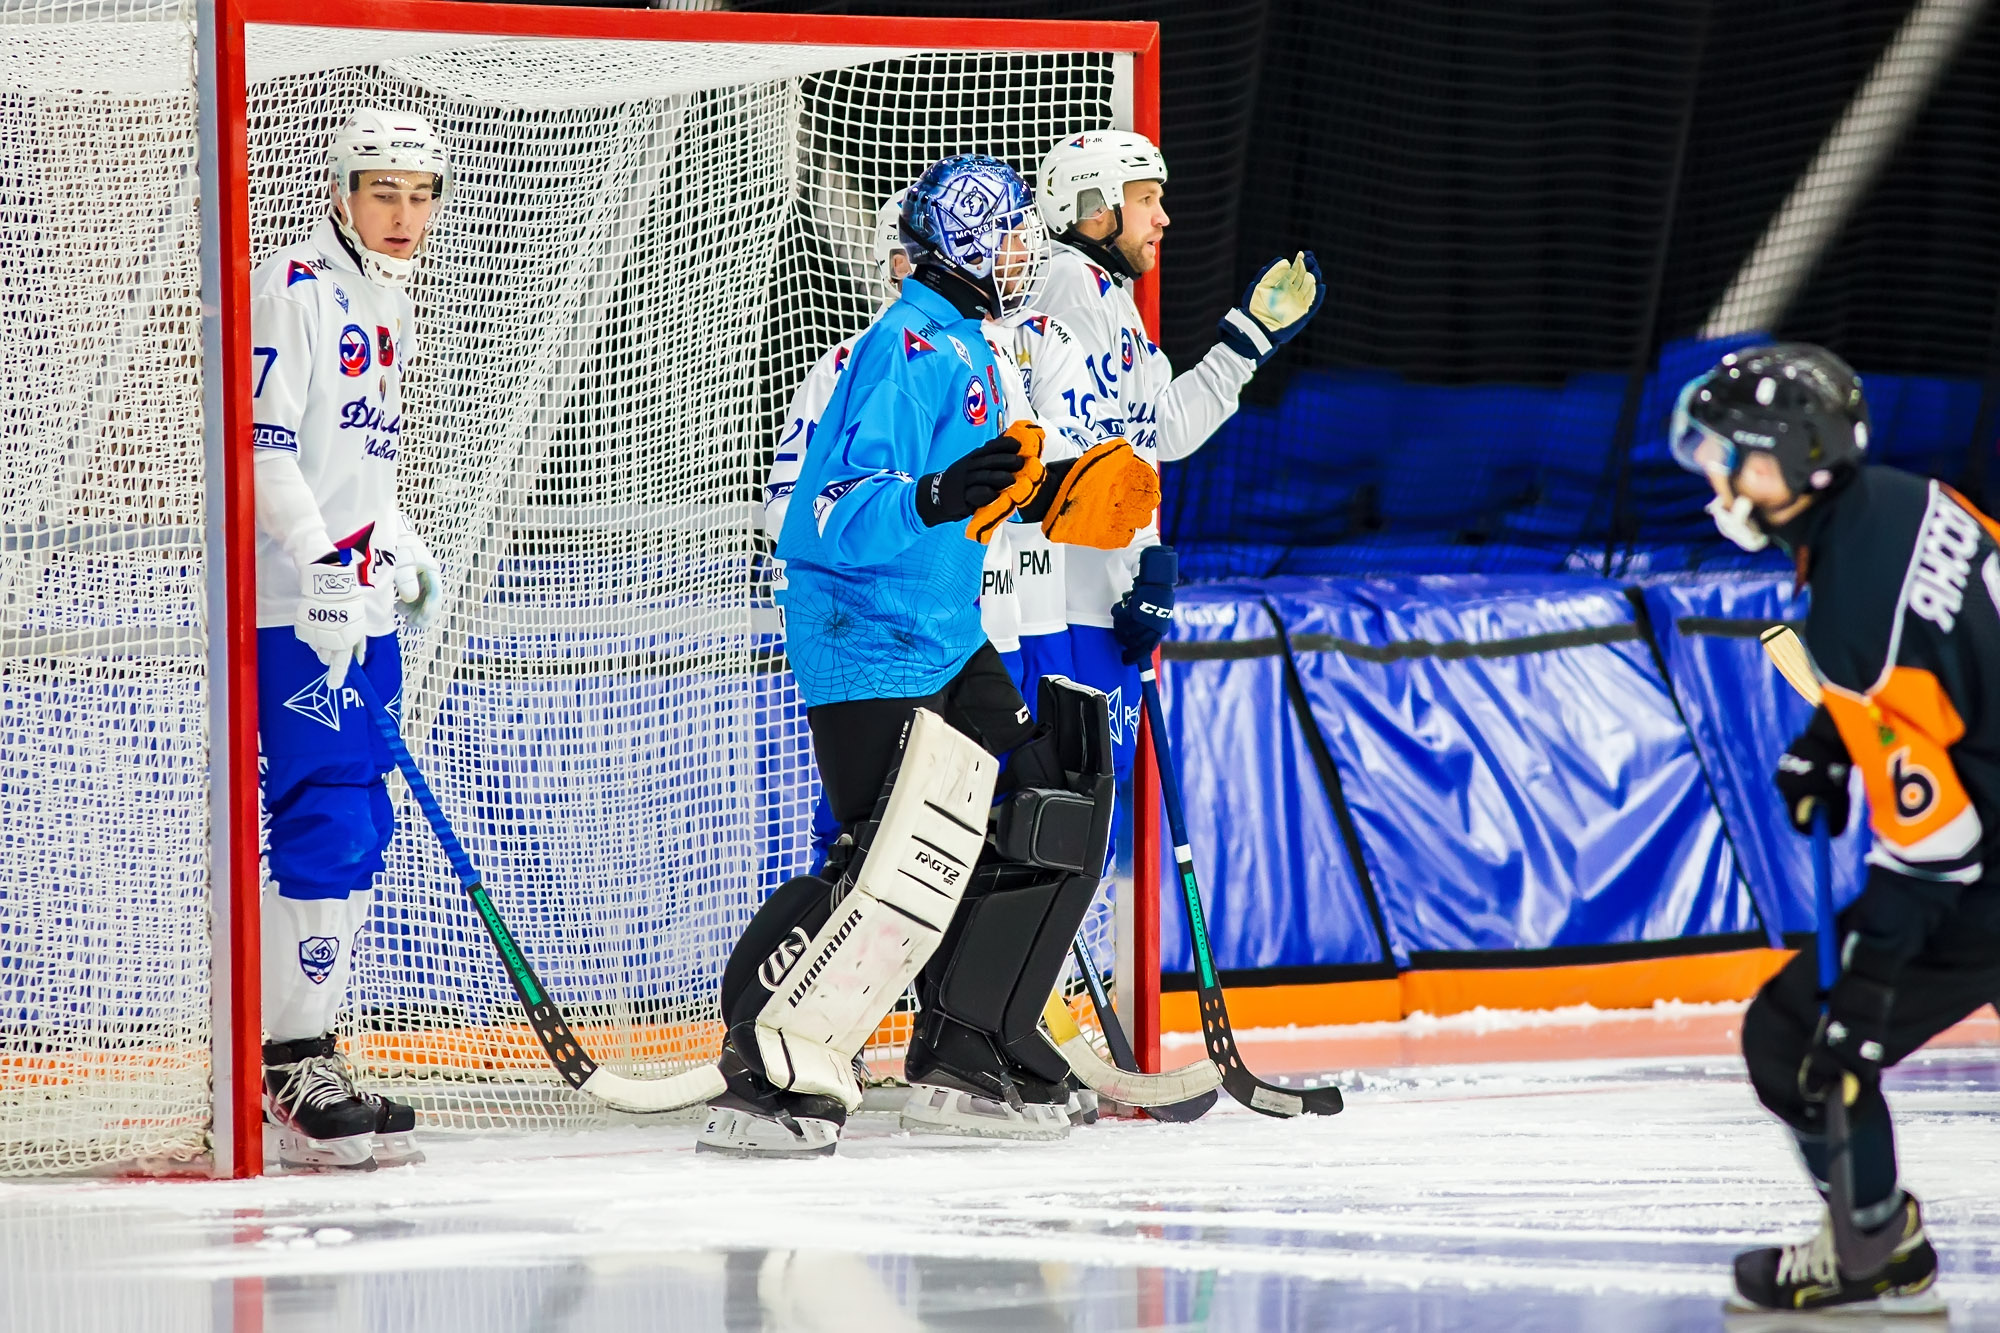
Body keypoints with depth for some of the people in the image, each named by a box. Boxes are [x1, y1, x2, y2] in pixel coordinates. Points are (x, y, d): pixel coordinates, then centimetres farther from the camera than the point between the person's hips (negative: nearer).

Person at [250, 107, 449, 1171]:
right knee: (330, 826, -15)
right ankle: (292, 1077, -15)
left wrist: (405, 557, 22)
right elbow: (263, 446, -20)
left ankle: (293, 1054, 17)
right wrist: (324, 559, -29)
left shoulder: (388, 307, 20)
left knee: (360, 830, 10)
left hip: (361, 605, 10)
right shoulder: (295, 292, -11)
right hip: (292, 605, -10)